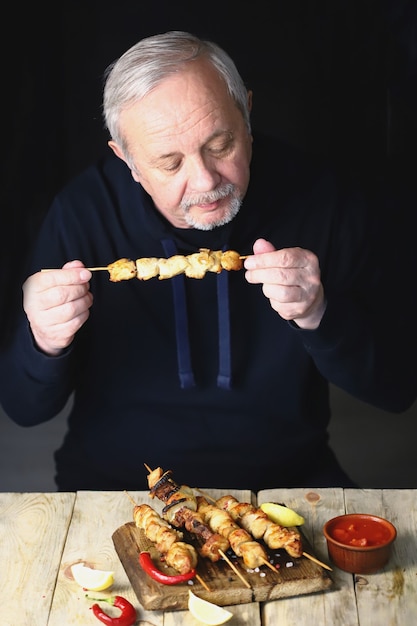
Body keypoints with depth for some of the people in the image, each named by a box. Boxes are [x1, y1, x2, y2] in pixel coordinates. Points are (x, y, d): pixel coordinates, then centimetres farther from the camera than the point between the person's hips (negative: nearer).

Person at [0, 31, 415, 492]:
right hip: (117, 482, 1)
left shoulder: (324, 198, -10)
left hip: (286, 476, 0)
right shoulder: (83, 212, -10)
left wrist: (319, 315, -25)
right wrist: (44, 344, -27)